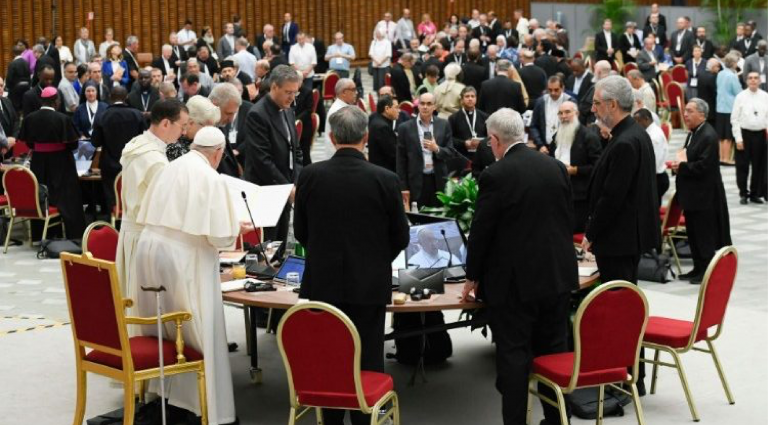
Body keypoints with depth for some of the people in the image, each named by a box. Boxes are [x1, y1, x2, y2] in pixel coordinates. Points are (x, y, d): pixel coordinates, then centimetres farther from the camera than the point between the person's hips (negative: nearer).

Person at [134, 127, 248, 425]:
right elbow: (219, 235, -12)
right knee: (198, 334, 2)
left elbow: (148, 218, 16)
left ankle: (158, 392, 29)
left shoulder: (168, 169, 11)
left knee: (161, 331, 20)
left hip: (149, 250, 7)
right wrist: (237, 230, 9)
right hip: (183, 259, -7)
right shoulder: (211, 178, -9)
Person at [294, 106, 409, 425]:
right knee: (367, 363, 7)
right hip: (369, 286, -1)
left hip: (322, 284, 2)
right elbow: (401, 237, -2)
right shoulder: (385, 180, -11)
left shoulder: (310, 176, -8)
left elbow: (300, 231, 3)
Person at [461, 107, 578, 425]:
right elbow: (568, 220, 11)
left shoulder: (496, 176, -14)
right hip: (557, 276, 6)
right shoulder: (556, 167, 4)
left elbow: (481, 231, -10)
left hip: (513, 281, -6)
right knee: (554, 352, 14)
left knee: (513, 357, 0)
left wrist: (472, 278, 3)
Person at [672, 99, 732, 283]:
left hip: (704, 195, -10)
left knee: (704, 235, -1)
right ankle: (698, 268, 24)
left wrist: (682, 167, -14)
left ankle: (707, 271, 7)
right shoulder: (693, 134, 12)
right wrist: (679, 165, 0)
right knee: (693, 233, 14)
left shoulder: (708, 136, -18)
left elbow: (703, 166, -24)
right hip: (692, 194, 10)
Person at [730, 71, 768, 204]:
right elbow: (735, 119, -3)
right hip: (744, 134, -2)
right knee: (742, 166, 3)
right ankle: (743, 193, 16)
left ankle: (755, 194, 20)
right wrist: (738, 139, -7)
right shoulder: (741, 96, -3)